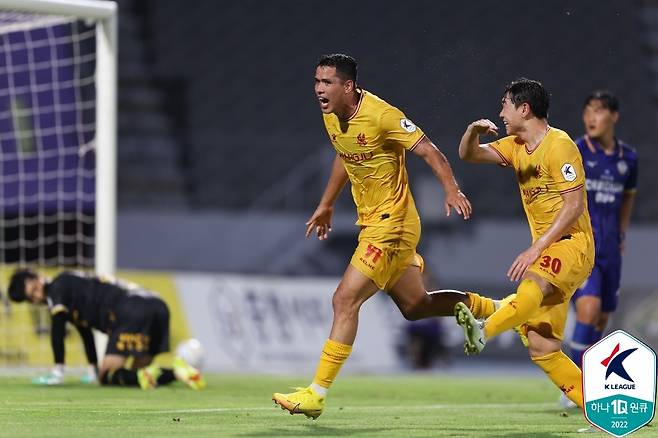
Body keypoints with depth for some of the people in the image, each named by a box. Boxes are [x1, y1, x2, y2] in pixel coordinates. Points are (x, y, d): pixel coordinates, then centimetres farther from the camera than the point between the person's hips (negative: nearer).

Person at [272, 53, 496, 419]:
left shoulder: (381, 115, -21)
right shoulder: (331, 117, 4)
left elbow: (429, 150, -22)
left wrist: (452, 191, -35)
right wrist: (326, 205, 29)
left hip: (392, 224, -9)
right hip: (372, 222, 9)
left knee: (345, 301, -13)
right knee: (417, 307, 18)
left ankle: (317, 393, -11)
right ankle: (497, 308, 35)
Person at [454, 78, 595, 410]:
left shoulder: (559, 145, -10)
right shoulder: (516, 147, 15)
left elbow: (575, 205, -17)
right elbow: (468, 155, 19)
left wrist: (536, 249, -22)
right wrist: (474, 130, -5)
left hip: (572, 244, -9)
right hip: (546, 251, 9)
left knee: (533, 281, -40)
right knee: (542, 349, -2)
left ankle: (483, 332, -65)